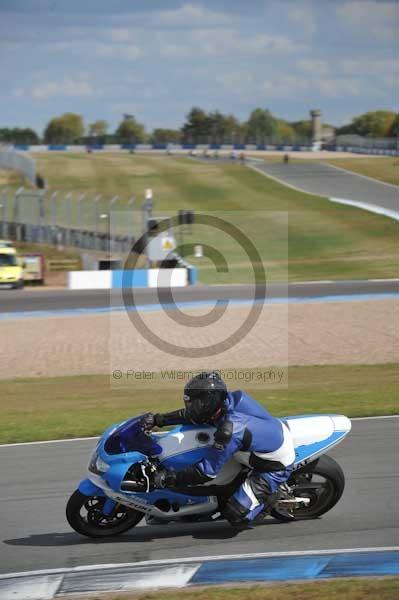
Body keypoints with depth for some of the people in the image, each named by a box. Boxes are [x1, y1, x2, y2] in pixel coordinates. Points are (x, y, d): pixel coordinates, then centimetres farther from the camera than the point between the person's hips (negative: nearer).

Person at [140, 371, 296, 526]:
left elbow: (208, 471, -30)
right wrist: (157, 419, -2)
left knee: (236, 515, -14)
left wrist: (171, 478, -24)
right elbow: (189, 414, 5)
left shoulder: (230, 430, -35)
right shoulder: (226, 400, -11)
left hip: (276, 467, -9)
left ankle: (271, 496, 7)